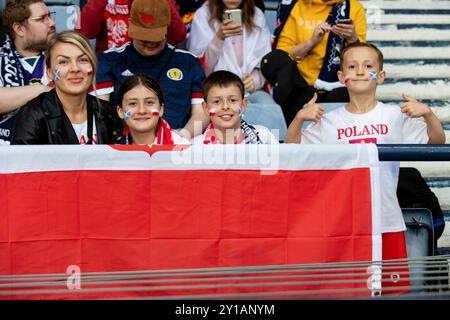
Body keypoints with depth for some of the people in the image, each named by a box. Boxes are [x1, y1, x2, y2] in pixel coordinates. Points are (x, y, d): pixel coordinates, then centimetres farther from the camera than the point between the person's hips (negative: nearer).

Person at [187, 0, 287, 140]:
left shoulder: (257, 15, 10)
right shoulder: (203, 15, 1)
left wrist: (256, 79, -11)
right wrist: (219, 38, -19)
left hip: (252, 91, 3)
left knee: (272, 111, -31)